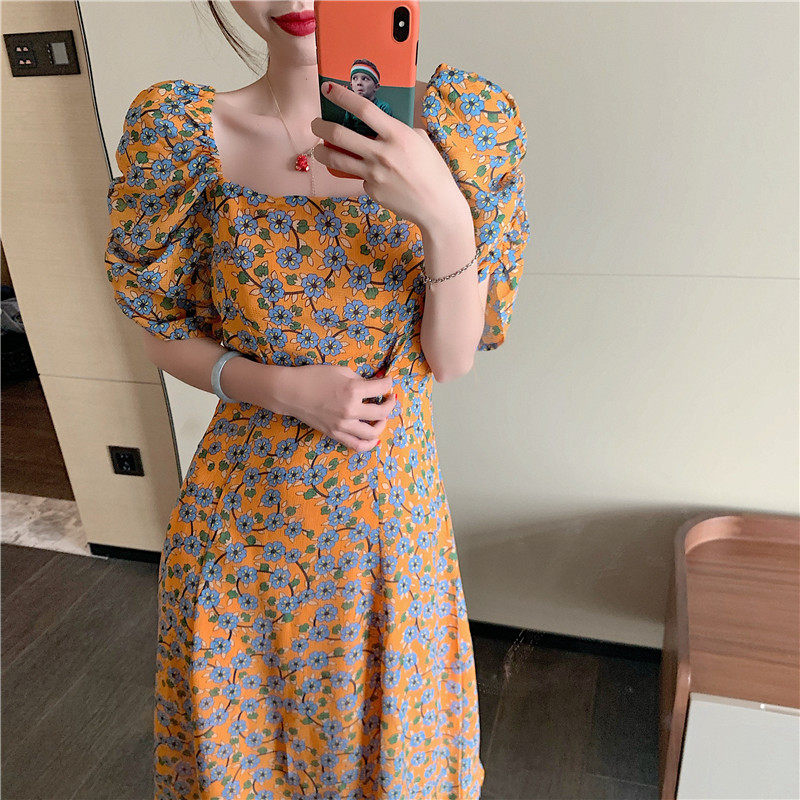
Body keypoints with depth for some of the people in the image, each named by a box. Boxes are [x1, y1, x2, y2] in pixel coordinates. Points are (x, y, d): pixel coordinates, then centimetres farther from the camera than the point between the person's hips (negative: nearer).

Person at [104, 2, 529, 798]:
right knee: (238, 733, 25)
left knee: (388, 735, 24)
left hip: (390, 509, 1)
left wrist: (447, 216, -27)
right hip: (242, 514, 0)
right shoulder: (183, 133, -9)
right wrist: (283, 387, -18)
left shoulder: (453, 124, -9)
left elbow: (452, 360, -10)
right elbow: (164, 331, 0)